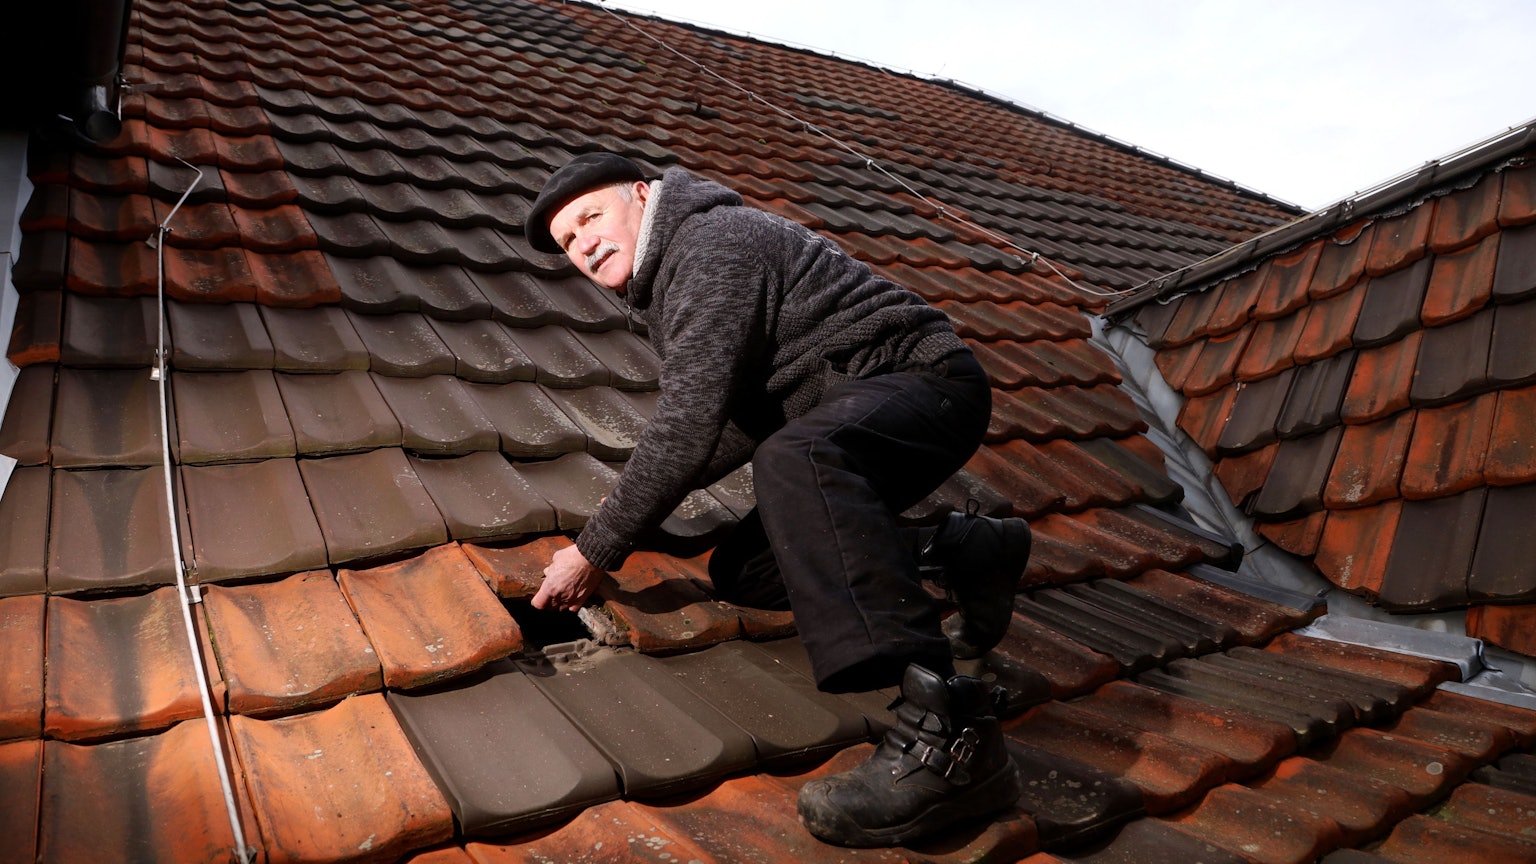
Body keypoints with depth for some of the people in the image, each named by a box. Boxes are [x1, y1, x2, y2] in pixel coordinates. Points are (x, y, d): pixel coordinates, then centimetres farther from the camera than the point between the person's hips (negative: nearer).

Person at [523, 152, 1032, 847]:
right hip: (849, 424, 10)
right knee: (740, 573, 5)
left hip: (923, 377, -10)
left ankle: (947, 730, -47)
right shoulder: (665, 285, 18)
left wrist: (595, 553, -13)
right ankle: (965, 551, 9)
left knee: (792, 461, -40)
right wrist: (645, 503, 14)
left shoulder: (713, 242, -14)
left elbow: (688, 426, -22)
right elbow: (744, 423, 25)